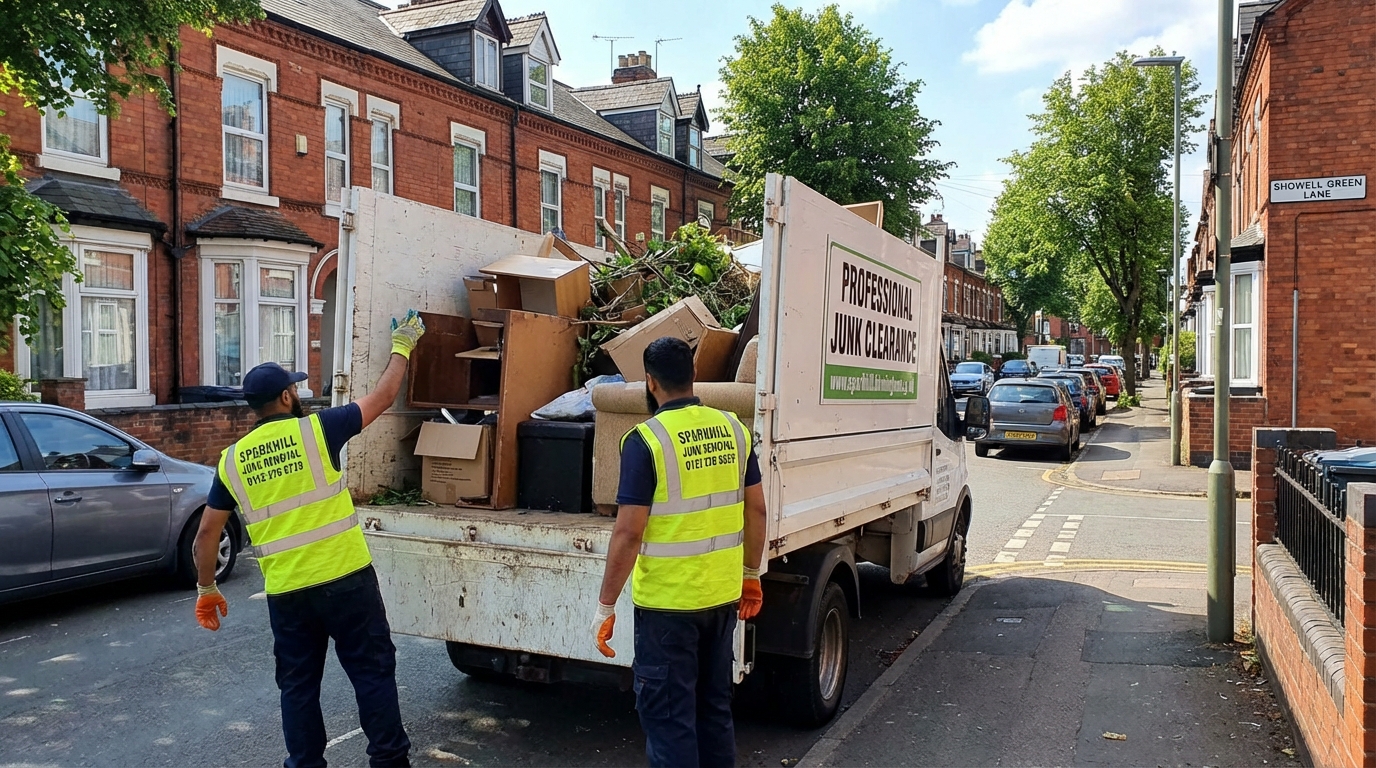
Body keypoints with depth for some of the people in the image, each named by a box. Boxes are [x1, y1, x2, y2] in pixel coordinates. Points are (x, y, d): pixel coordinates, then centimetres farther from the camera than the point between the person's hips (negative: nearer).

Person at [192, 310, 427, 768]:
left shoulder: (233, 459, 6)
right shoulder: (316, 430, -5)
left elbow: (207, 533, 10)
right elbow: (382, 397, 4)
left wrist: (207, 589, 23)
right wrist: (402, 347, 18)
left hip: (285, 591, 3)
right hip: (346, 577, -3)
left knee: (298, 685, 16)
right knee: (373, 671, 8)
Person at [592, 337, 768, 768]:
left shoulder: (646, 440, -16)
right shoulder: (732, 428, 2)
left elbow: (629, 533, -17)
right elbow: (756, 511, 8)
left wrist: (606, 606, -8)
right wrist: (751, 575, 20)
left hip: (667, 602, -6)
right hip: (723, 594, 6)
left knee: (668, 715, 7)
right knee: (714, 705, 21)